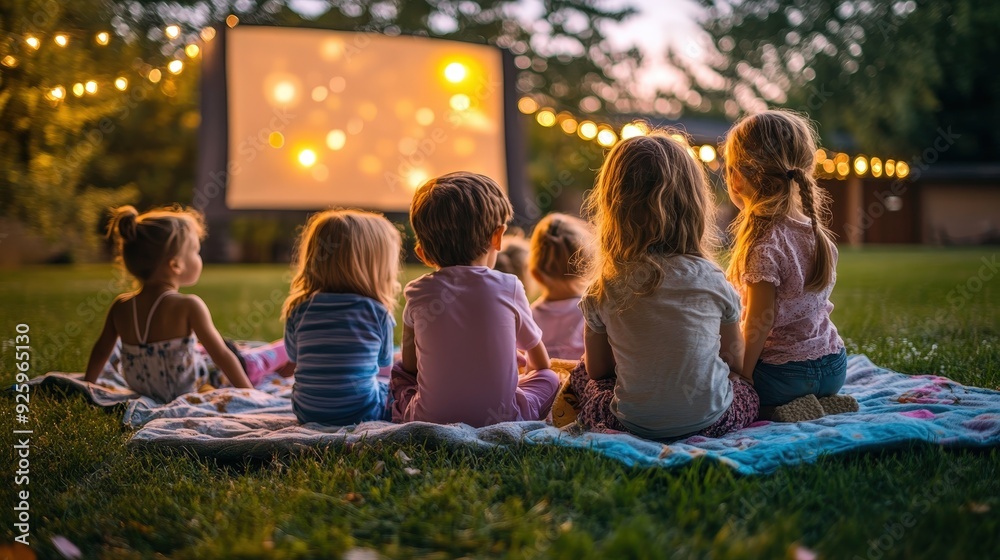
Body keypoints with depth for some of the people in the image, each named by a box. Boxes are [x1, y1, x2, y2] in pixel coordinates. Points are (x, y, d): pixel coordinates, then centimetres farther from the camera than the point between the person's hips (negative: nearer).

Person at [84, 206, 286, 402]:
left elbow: (101, 351, 7)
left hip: (142, 390, 7)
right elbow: (221, 356, -18)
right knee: (250, 361, 13)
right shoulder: (188, 306, -21)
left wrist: (87, 384, 24)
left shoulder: (121, 306, -5)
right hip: (192, 393, -6)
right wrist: (250, 393, -10)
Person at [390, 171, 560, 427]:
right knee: (549, 377, 23)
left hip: (429, 420, 1)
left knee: (397, 372, 28)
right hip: (502, 420, -1)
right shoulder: (509, 287, -2)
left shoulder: (417, 293, -1)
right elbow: (540, 362, 13)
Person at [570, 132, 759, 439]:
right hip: (713, 419, -1)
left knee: (581, 374, 29)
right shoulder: (712, 281, -10)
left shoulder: (603, 290, -9)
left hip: (633, 424, 1)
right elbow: (736, 361, 4)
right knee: (748, 384, 31)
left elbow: (597, 369, 4)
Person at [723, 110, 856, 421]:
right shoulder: (818, 234, 2)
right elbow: (814, 302, 9)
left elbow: (759, 321, -20)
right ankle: (821, 404, 10)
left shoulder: (764, 244, -21)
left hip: (783, 371, -8)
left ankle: (781, 410, -4)